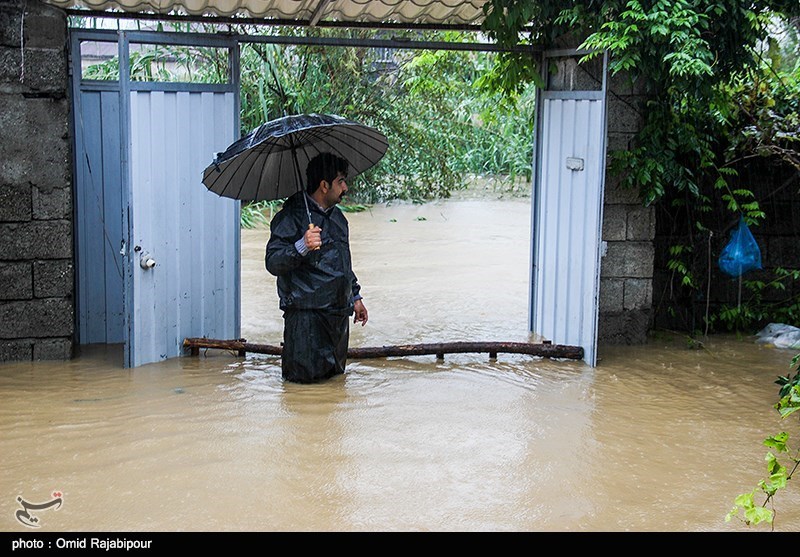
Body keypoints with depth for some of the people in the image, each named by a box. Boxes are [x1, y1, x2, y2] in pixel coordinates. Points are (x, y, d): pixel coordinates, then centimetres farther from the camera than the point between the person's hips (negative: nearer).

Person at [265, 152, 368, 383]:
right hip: (306, 314, -8)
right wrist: (302, 247, -35)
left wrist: (355, 296, 25)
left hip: (338, 312, 8)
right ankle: (287, 355, 18)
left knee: (335, 372, 12)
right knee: (307, 375, -9)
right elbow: (273, 263, -20)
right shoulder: (291, 216, -10)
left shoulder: (337, 215, 16)